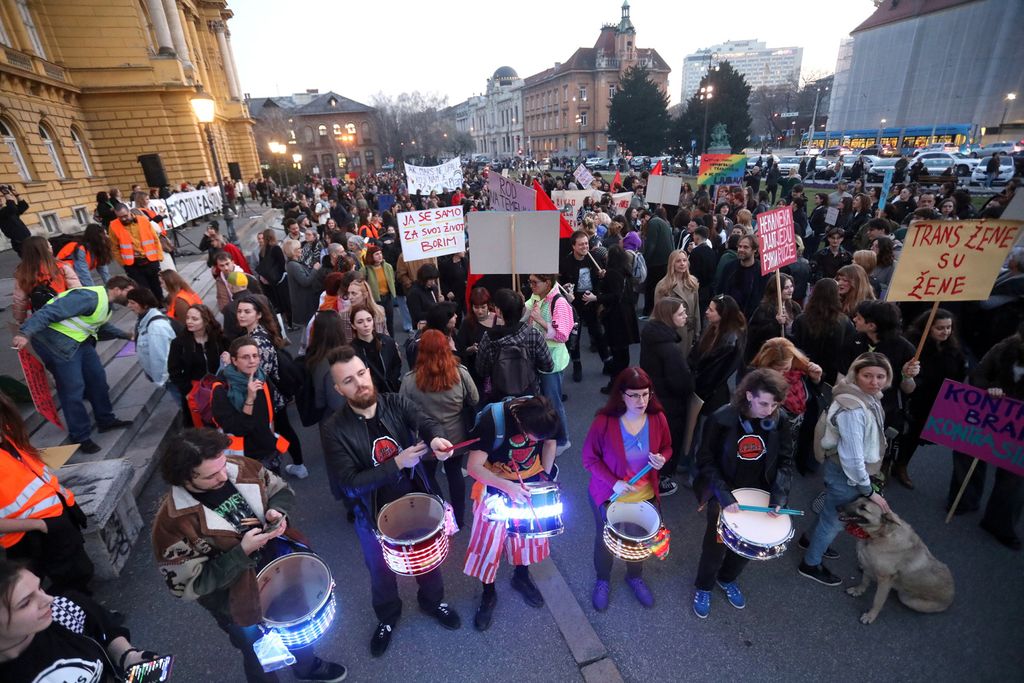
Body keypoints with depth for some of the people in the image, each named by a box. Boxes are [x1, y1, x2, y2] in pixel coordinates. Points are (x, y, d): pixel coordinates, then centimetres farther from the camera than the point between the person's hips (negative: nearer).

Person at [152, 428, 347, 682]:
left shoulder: (239, 466, -18)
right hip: (237, 602, -5)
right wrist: (241, 552, -32)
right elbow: (189, 585, -24)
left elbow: (281, 490, -1)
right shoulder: (173, 523, -30)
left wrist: (276, 511, -22)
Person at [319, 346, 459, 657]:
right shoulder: (333, 429, -20)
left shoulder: (395, 403, -14)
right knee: (381, 573, 24)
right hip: (376, 517, -1)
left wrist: (435, 437, -54)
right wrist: (397, 463, -31)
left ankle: (433, 601, 57)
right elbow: (349, 484, -23)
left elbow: (424, 421, -31)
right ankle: (387, 617, 56)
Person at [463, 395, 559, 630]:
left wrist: (545, 475, -6)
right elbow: (473, 467, -27)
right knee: (489, 541, 2)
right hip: (496, 485, -4)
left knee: (532, 530, 17)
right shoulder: (492, 420, -33)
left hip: (530, 482, 4)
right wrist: (508, 487, -35)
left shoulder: (543, 415, -20)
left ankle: (521, 576, 46)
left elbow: (550, 443, 1)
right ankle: (488, 594, 29)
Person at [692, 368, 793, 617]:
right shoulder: (722, 419, -22)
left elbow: (785, 462, -1)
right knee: (717, 544, 6)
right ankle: (703, 588, 35)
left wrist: (778, 496, -14)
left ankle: (727, 579, 47)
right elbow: (706, 460, -17)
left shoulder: (779, 423, -11)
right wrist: (724, 495, -25)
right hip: (724, 494, -4)